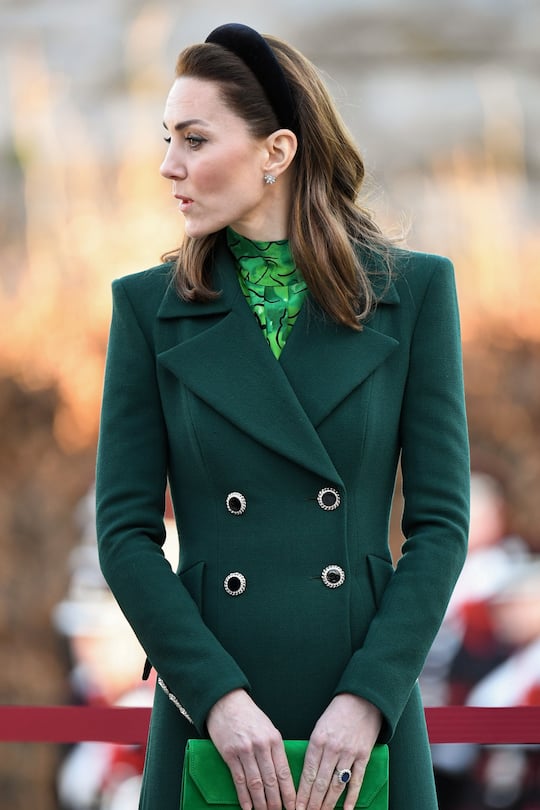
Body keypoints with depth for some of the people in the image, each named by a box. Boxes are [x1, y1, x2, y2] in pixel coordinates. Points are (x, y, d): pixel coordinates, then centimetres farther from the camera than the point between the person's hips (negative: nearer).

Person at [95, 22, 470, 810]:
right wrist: (219, 696, -12)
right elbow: (125, 530, 0)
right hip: (210, 710, 1)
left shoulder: (413, 291, 2)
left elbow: (440, 519, -1)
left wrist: (370, 696, -12)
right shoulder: (150, 305, 3)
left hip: (366, 707, 0)